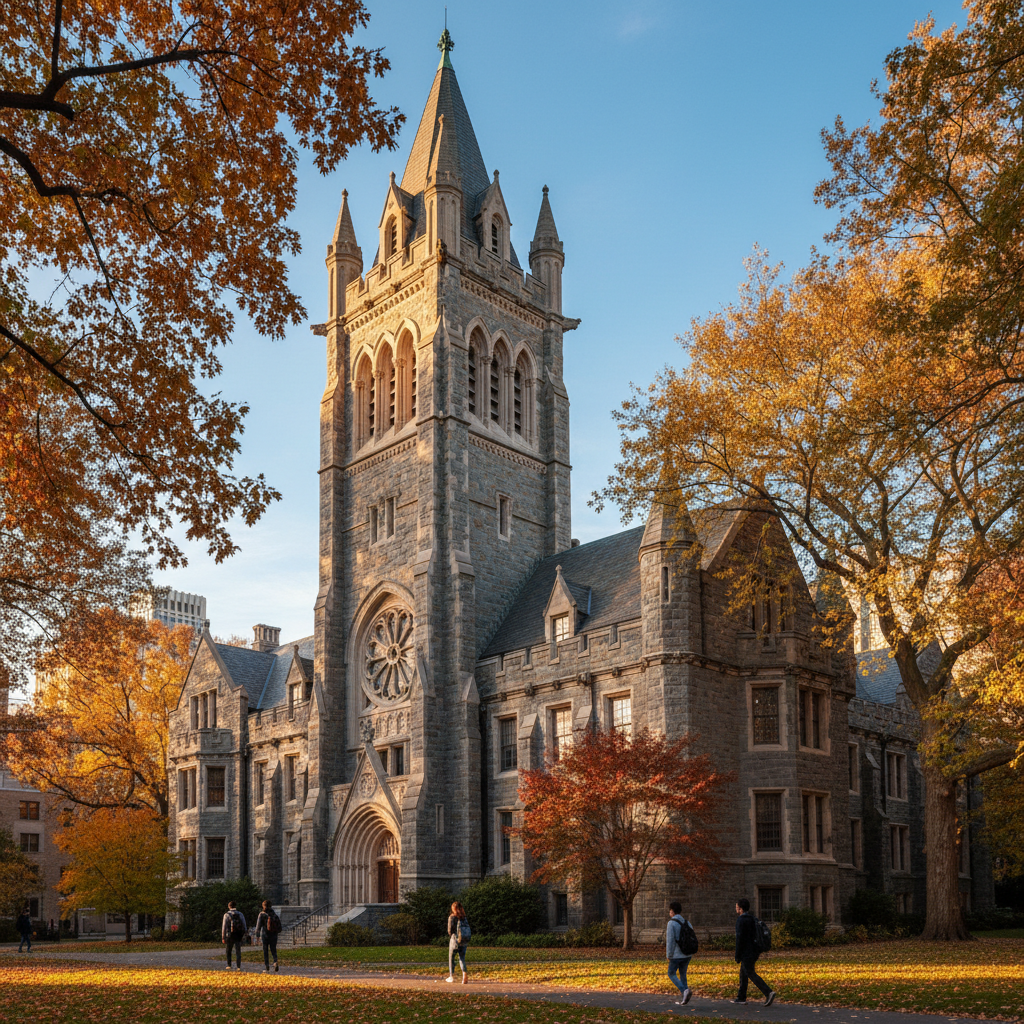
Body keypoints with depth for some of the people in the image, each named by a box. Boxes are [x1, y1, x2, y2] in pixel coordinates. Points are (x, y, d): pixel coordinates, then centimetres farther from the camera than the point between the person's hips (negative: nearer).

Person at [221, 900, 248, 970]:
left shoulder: (227, 915, -3)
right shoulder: (240, 914, 4)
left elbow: (224, 927, -5)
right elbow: (244, 925, 5)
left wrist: (223, 937, -1)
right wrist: (244, 934, 14)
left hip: (230, 935, -1)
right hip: (238, 935, 1)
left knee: (229, 951, 17)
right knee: (238, 951, 4)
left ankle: (229, 965, 17)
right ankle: (239, 966, -4)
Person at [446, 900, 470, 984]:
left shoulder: (452, 917, -10)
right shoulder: (465, 917, 3)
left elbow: (450, 930, -11)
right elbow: (468, 929, 3)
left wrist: (451, 936, 8)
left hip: (454, 940, -4)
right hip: (463, 941, 4)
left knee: (451, 958, 13)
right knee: (462, 958, 8)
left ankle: (451, 976, 20)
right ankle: (464, 973, -15)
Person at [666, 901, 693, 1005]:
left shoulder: (672, 923, -13)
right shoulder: (687, 922, 6)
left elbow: (670, 941, -15)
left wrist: (669, 956, -8)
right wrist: (689, 950, 13)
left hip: (676, 955, -6)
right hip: (687, 955, 6)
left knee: (671, 974, 9)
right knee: (682, 974, 15)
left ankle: (684, 990, -12)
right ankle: (684, 999, 12)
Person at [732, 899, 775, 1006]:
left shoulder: (741, 920, -15)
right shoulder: (752, 919, 12)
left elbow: (740, 938, -18)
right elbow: (755, 936, 14)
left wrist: (737, 956, -13)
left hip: (746, 953, -9)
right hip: (754, 952, 9)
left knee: (751, 974, -8)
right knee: (743, 973, 16)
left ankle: (768, 993, -19)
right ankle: (741, 997, 19)